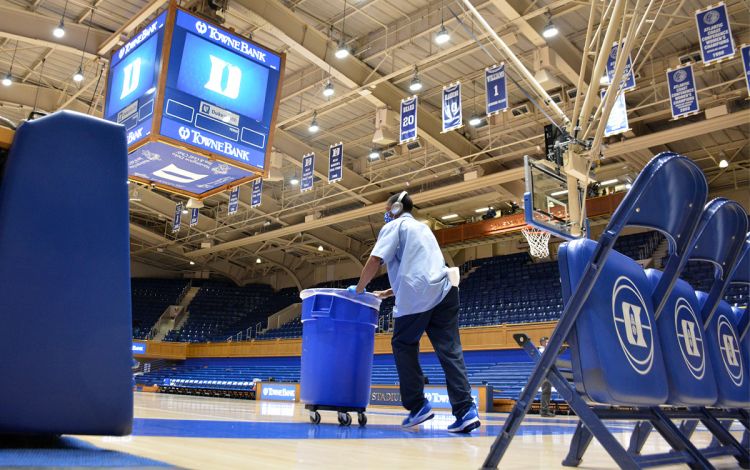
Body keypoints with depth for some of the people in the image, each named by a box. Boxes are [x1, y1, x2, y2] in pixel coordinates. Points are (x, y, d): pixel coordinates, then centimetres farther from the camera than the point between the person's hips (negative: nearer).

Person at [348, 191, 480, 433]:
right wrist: (388, 293, 37)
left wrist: (359, 289, 9)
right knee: (450, 351, 1)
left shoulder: (394, 227, 9)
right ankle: (465, 410, -8)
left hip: (416, 297, -6)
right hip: (443, 292, 7)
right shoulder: (423, 228, 32)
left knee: (403, 346, 9)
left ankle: (417, 406, 7)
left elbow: (375, 261, -5)